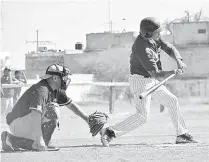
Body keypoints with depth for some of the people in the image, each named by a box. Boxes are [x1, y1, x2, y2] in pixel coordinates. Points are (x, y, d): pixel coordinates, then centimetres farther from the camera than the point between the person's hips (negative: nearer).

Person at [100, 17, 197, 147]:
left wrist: (179, 61, -17)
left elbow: (170, 49, 0)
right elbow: (156, 74, -30)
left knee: (172, 101, 16)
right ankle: (110, 132, -16)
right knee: (143, 115, -18)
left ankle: (182, 135, 26)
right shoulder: (143, 49, -30)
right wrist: (174, 72, -28)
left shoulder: (154, 37, -4)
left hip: (151, 81, 10)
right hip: (141, 81, -10)